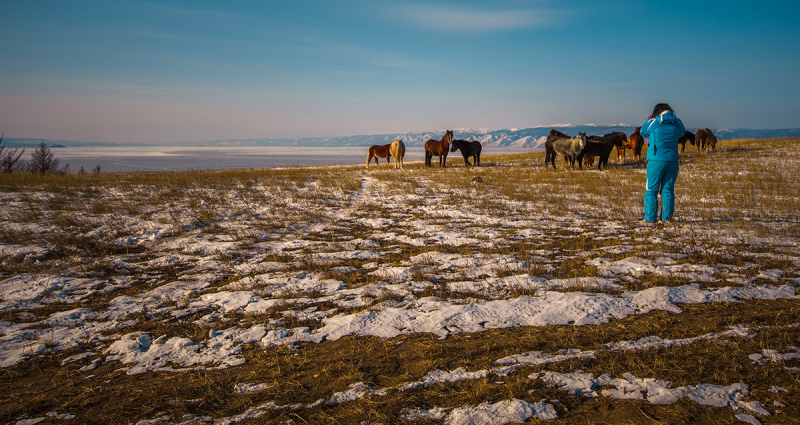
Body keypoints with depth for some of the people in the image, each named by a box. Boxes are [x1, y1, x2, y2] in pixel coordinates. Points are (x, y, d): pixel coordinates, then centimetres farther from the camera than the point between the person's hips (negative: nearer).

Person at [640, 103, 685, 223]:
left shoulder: (652, 122, -6)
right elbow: (682, 132, 24)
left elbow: (643, 132, 12)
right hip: (672, 161, 3)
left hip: (656, 160, -3)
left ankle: (651, 217, 2)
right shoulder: (677, 122, 3)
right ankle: (667, 217, 11)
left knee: (651, 190, 4)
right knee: (668, 190, 11)